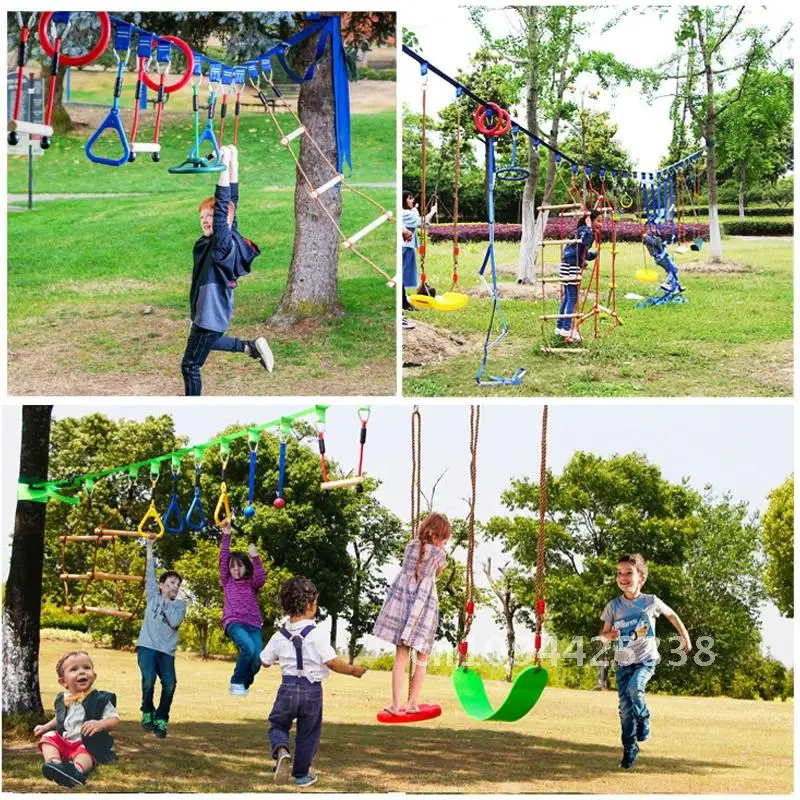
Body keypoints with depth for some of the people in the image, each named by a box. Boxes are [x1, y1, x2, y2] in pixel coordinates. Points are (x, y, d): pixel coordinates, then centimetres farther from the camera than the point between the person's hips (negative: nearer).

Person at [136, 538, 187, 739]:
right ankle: (147, 713, -1)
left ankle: (161, 719, 2)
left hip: (167, 651, 1)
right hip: (147, 646, -1)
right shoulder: (153, 596, 14)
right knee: (148, 680, -23)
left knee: (170, 684, -16)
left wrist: (166, 601, 0)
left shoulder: (180, 604, 13)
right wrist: (149, 548, 6)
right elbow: (150, 574, 9)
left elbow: (175, 621, -5)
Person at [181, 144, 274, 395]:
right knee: (204, 342, 34)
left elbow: (224, 205, -35)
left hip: (211, 315, -9)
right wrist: (233, 161, 4)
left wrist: (226, 163, -38)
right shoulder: (219, 239, -1)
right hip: (206, 311, 9)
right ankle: (252, 346, 30)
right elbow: (232, 200, 4)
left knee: (190, 365, 2)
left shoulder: (224, 242, -23)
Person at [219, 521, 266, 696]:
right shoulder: (227, 581, 15)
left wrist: (255, 558, -17)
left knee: (257, 658, -16)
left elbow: (261, 578, -7)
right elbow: (223, 559, 7)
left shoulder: (252, 583, 15)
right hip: (234, 622, -2)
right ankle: (236, 682, -10)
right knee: (248, 648, -30)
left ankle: (243, 684, 13)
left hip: (253, 624, 2)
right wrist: (226, 535, 1)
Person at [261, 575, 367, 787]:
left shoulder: (279, 636, 0)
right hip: (312, 690, -2)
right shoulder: (316, 634, -14)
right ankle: (301, 774, 25)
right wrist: (352, 670, -2)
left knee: (277, 725, 18)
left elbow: (265, 661, 11)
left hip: (288, 688, 2)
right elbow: (332, 662, -18)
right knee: (307, 734, 14)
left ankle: (281, 751, -14)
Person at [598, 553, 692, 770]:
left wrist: (685, 637, 15)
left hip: (646, 660, -2)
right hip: (623, 662, 2)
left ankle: (644, 720, -1)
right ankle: (629, 750, 14)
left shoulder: (651, 602, -6)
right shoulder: (614, 606, -3)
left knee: (634, 687, -30)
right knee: (625, 707, -1)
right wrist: (609, 635, -20)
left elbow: (672, 615, 13)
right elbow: (603, 634, 4)